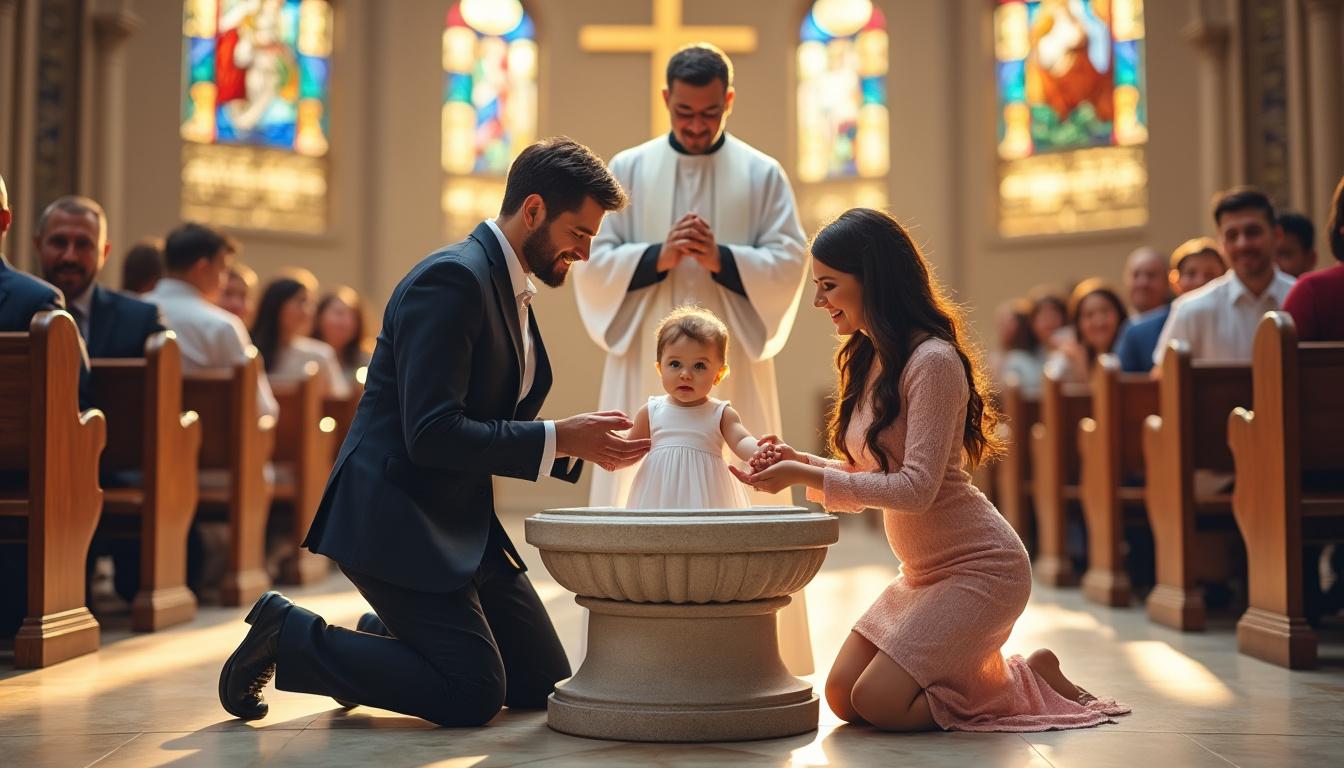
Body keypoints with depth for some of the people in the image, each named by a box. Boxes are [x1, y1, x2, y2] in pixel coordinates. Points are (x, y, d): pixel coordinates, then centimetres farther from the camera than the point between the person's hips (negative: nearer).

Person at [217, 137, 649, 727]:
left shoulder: (510, 289, 14)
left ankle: (387, 637, 21)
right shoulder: (452, 279, -17)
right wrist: (558, 438, -20)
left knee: (545, 684, 7)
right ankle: (286, 636, 0)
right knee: (474, 694, -14)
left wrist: (586, 446, 2)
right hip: (395, 518, -10)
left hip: (461, 523, 10)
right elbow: (432, 435, -25)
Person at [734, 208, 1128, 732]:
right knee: (842, 698, 2)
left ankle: (1029, 678, 7)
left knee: (878, 704, -13)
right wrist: (801, 463, -6)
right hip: (923, 572, 9)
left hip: (979, 568, -9)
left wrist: (806, 476, -24)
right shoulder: (868, 360, 7)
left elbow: (914, 488, -25)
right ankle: (976, 668, 19)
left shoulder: (933, 362, -20)